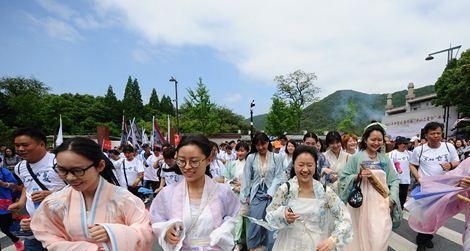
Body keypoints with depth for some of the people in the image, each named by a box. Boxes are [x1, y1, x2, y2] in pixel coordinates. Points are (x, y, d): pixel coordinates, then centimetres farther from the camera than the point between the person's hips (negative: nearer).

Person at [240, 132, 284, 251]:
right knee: (255, 222, 0)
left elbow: (278, 177, -1)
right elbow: (246, 178, 4)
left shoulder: (276, 157, 0)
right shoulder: (251, 158, 2)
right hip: (256, 193, 0)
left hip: (271, 194, 0)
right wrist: (245, 196, 1)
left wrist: (270, 193, -9)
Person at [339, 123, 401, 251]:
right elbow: (343, 177, -3)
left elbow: (394, 180, 11)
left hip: (382, 203, 3)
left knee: (379, 238, 2)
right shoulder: (356, 157, -5)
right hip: (361, 203, -3)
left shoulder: (385, 159, 8)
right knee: (362, 236, 6)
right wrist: (358, 176, -18)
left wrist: (392, 198, -1)